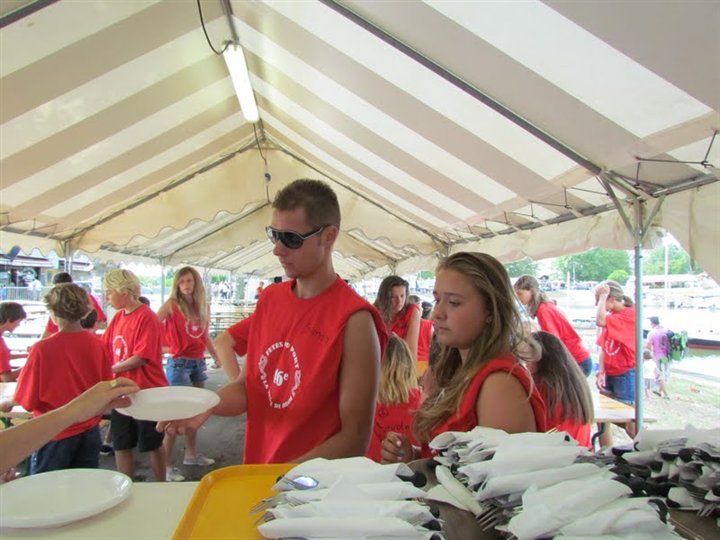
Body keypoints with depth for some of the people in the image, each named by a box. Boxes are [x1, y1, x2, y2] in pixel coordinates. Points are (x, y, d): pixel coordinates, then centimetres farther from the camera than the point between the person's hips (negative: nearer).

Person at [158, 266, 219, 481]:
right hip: (179, 363, -6)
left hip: (199, 363, 6)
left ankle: (191, 454, 29)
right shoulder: (172, 304, -7)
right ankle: (166, 464, 1)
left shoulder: (203, 306, 8)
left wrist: (218, 357, 21)